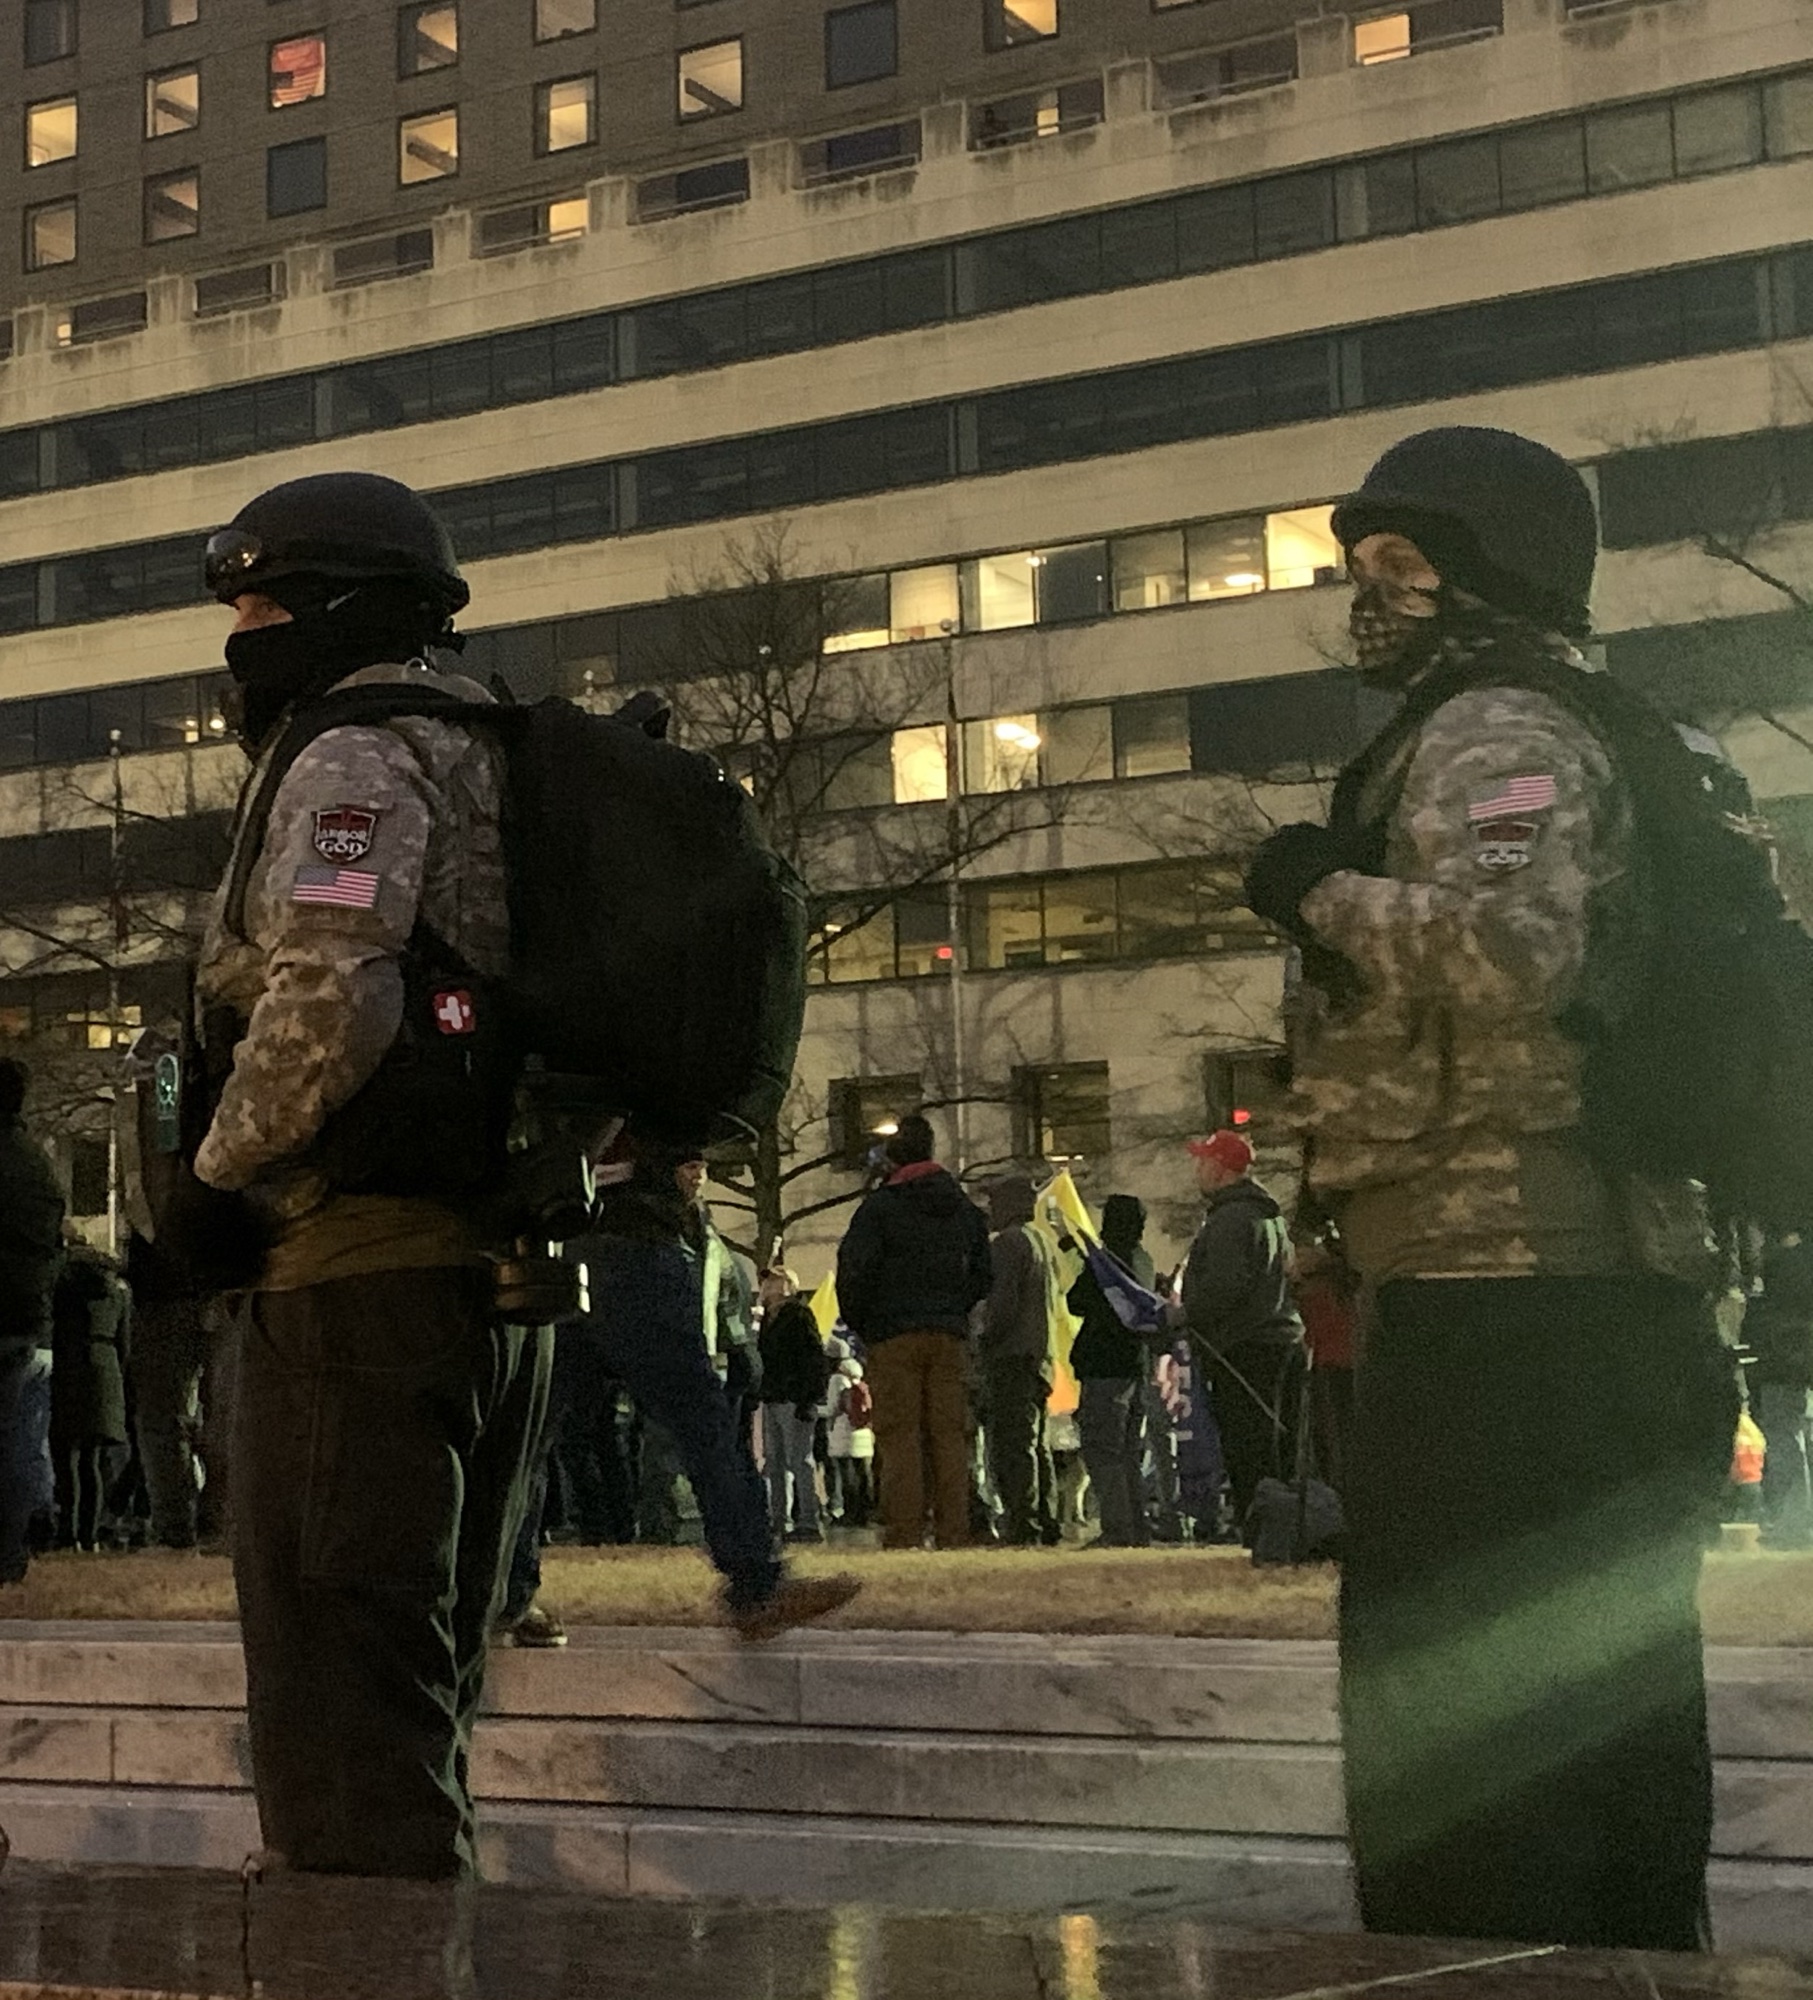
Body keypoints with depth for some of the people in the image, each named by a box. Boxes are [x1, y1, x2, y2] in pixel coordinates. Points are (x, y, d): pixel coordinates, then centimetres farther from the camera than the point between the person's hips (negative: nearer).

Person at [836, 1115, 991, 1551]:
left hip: (894, 1336, -4)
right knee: (950, 1438, 5)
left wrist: (859, 1324, 3)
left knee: (898, 1439, -4)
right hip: (950, 1336, 5)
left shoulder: (879, 1206, -5)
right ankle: (954, 1536, 1)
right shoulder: (964, 1208, 13)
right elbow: (983, 1274, 15)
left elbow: (854, 1270, -10)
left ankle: (903, 1536, -8)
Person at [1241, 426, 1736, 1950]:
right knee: (1602, 1730, 15)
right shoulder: (1517, 740, 24)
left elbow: (1512, 945, -27)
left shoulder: (1494, 737, -8)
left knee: (1454, 1739, -8)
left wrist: (1324, 890, -12)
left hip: (1500, 1309, -11)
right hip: (1599, 1306, 11)